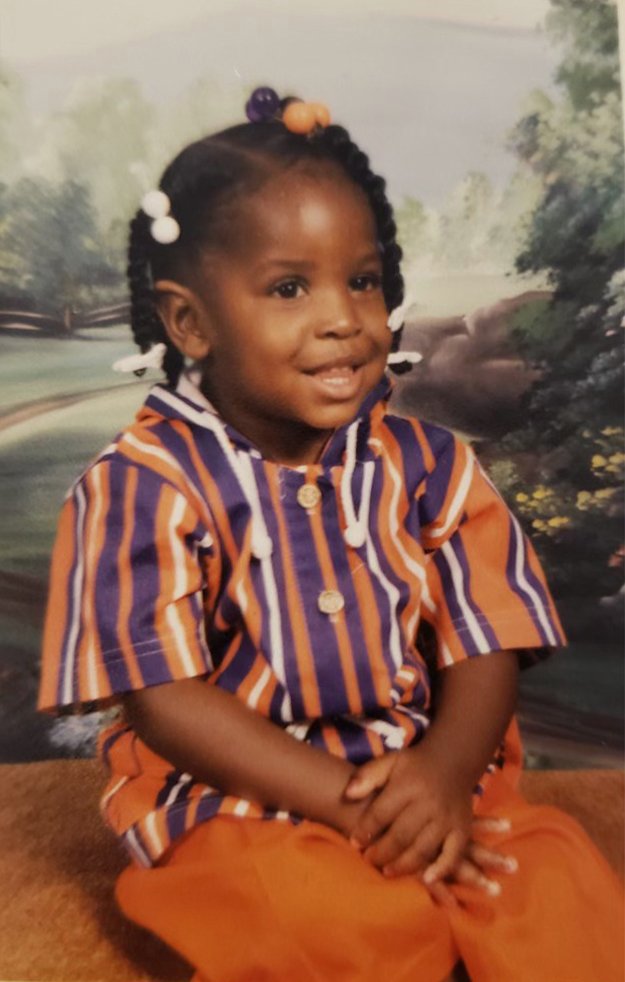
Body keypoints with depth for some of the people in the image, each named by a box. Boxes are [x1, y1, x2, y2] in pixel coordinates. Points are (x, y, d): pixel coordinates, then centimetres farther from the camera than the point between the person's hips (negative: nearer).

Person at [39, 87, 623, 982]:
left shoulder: (427, 467, 1)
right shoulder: (144, 484, -10)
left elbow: (484, 651, 0)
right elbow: (162, 698, -13)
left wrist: (443, 772, -20)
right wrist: (349, 803, -19)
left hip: (429, 783, 4)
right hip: (235, 801, -2)